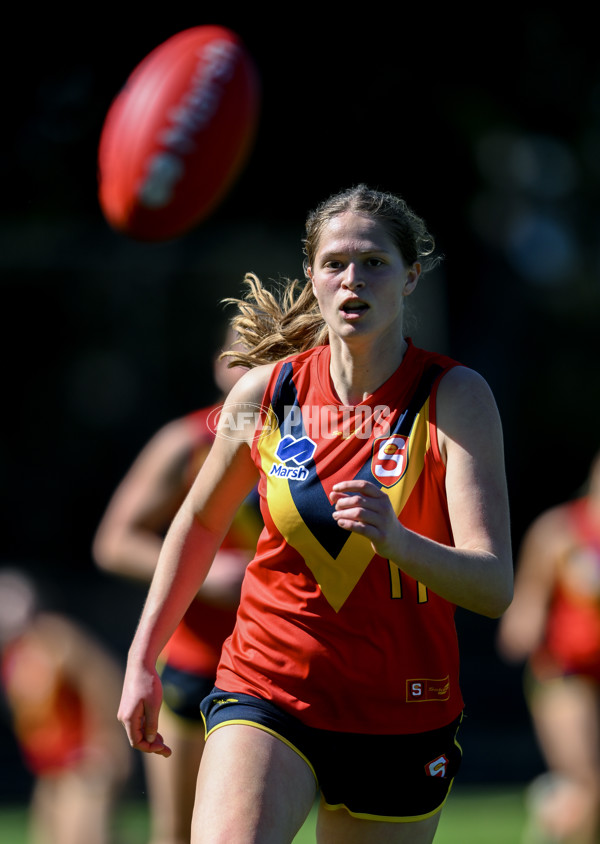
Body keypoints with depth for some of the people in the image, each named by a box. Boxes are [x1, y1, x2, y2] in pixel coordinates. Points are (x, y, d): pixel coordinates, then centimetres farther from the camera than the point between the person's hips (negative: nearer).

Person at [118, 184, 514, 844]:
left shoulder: (455, 398, -9)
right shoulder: (264, 391, -1)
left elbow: (494, 587, -19)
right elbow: (200, 521, 18)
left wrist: (396, 540, -38)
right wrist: (141, 659, 17)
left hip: (402, 713, 0)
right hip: (267, 693, 0)